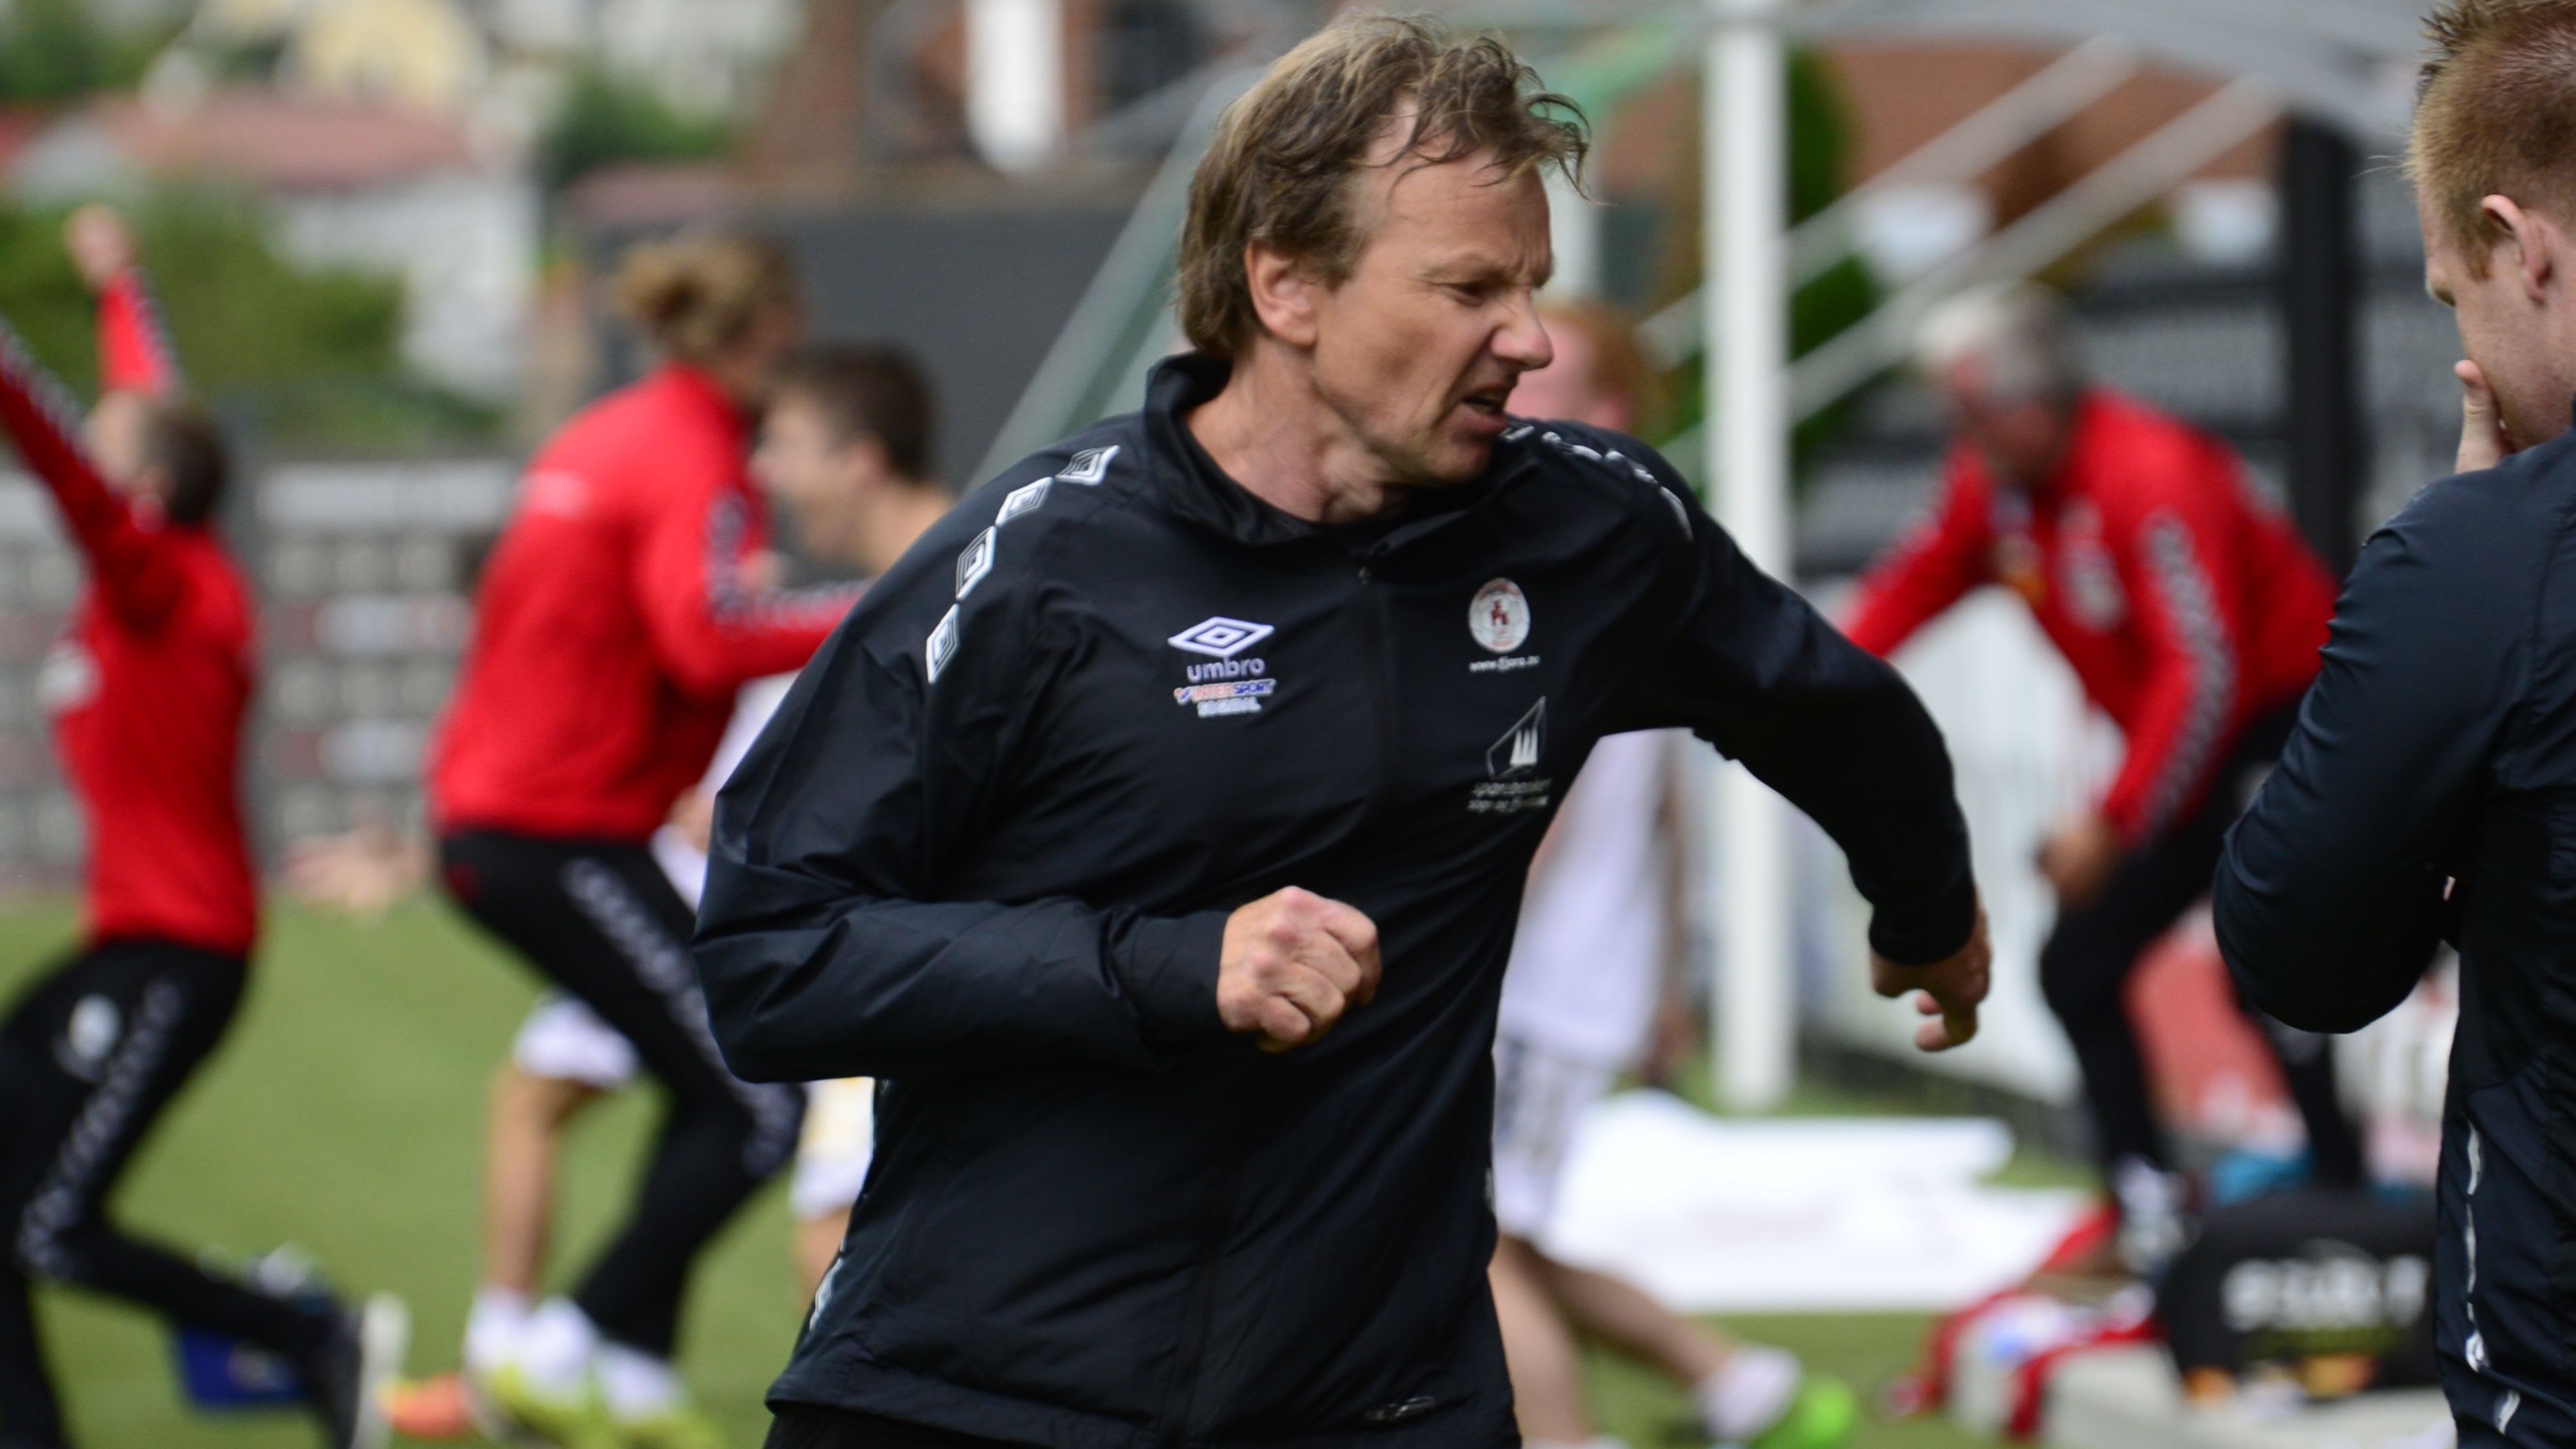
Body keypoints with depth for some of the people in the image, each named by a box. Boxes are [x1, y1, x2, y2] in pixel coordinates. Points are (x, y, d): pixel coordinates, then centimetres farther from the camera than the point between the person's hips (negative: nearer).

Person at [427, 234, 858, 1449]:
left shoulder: (598, 438, 14)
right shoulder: (693, 461, -14)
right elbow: (708, 638, -30)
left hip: (487, 811, 10)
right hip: (567, 836, -10)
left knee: (715, 1084, 16)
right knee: (756, 1110, -9)